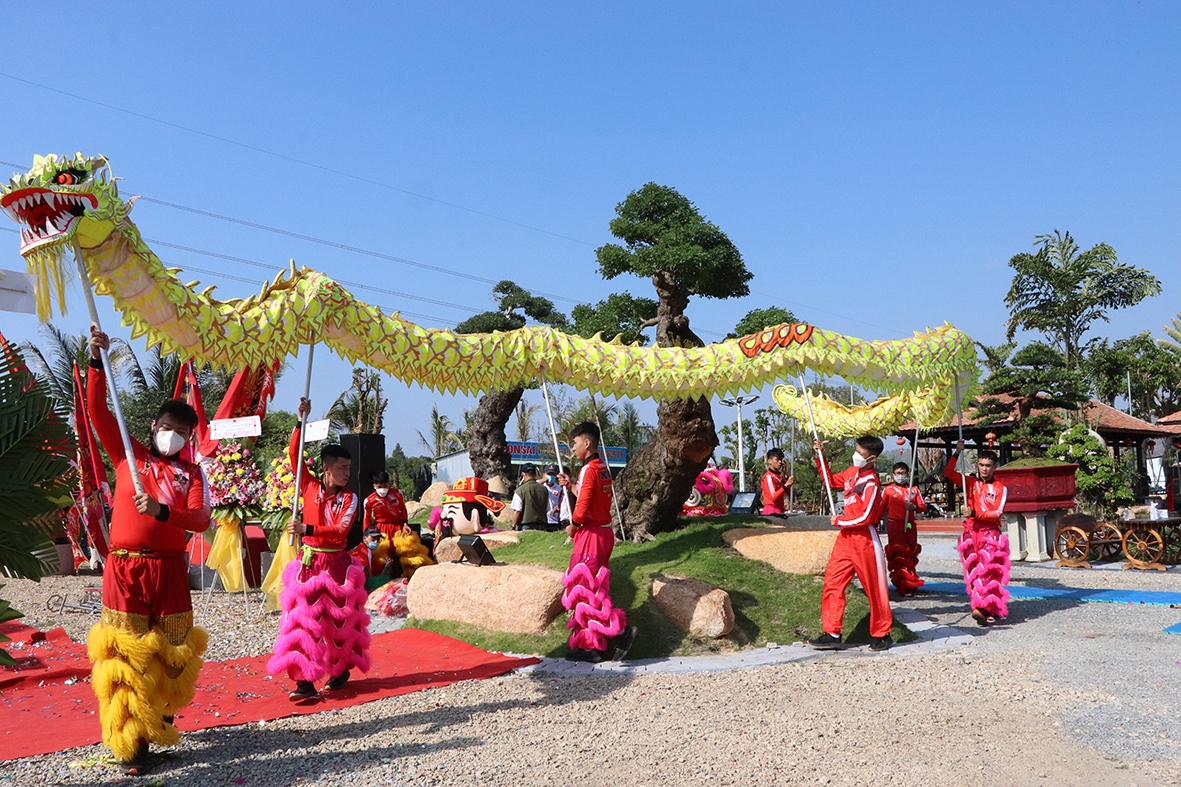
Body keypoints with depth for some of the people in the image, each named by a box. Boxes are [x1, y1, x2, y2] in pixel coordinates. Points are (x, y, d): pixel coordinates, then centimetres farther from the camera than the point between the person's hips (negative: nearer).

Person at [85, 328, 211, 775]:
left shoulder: (190, 472, 8)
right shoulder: (127, 454, 8)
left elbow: (201, 520, -5)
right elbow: (97, 410, 0)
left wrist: (161, 511, -21)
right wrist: (97, 361, -9)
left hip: (169, 569, 2)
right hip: (125, 569, -1)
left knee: (171, 650, 7)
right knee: (128, 654, -3)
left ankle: (159, 716, 32)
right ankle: (131, 742, 4)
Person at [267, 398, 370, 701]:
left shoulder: (349, 498, -3)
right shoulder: (310, 487, 2)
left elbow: (340, 530, -16)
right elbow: (294, 455, -3)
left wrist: (307, 529, -27)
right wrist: (301, 422, -11)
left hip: (337, 563, -1)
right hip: (309, 562, 1)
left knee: (340, 619, 8)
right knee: (303, 618, -6)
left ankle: (342, 670, 26)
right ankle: (305, 681, -6)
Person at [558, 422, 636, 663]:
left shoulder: (589, 470, -16)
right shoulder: (603, 469, 13)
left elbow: (583, 508, -21)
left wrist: (572, 527, -4)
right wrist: (570, 485, 20)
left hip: (591, 534, -10)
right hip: (604, 532, 10)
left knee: (586, 587, -5)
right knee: (591, 587, 11)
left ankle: (620, 631, -11)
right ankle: (589, 645, 15)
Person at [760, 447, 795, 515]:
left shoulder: (779, 475, 16)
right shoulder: (768, 476, -10)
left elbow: (787, 492, 22)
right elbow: (773, 497, -18)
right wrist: (786, 485, -24)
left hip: (779, 510, 8)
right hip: (772, 510, -8)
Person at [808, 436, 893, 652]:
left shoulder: (871, 484, -18)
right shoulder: (852, 472, 8)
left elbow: (865, 517, -20)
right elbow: (830, 481, 25)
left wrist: (839, 521, -8)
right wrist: (820, 456, 16)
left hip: (864, 540, -8)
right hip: (846, 537, 8)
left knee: (874, 589, 5)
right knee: (832, 583, 4)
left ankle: (882, 635, 20)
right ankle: (832, 634, 9)